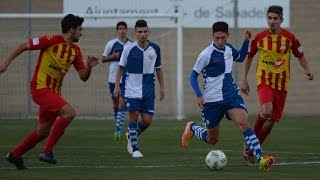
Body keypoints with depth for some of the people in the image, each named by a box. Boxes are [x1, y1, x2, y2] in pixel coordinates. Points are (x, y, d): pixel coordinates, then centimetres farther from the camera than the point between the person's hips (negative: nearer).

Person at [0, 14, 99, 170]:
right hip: (40, 88, -8)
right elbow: (24, 46, -6)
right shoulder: (51, 41, -12)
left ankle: (15, 155, 34)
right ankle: (47, 151, -20)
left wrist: (89, 66, -11)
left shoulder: (75, 51, 9)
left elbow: (83, 77, 10)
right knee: (69, 112, -25)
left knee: (44, 131, 14)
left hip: (54, 91, 8)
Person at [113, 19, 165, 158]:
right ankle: (135, 148, 7)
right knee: (134, 117, -6)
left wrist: (162, 87, 11)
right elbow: (120, 68, 3)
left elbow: (158, 69, 12)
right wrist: (117, 86, -3)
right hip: (132, 90, -2)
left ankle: (132, 135, 28)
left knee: (147, 120, -2)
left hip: (148, 90, 2)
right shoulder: (129, 49, -6)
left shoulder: (155, 49, 0)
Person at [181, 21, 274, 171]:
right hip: (212, 100, -3)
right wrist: (199, 95, -20)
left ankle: (260, 159, -32)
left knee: (243, 123, -23)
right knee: (212, 139, 11)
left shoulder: (228, 49, 4)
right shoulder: (206, 55, -14)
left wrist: (246, 41, 11)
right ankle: (191, 128, 44)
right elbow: (193, 76, -6)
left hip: (231, 95, 3)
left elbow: (240, 58, 26)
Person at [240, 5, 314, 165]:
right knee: (266, 111, -28)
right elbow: (248, 57, 9)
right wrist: (244, 80, 3)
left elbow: (300, 56, 8)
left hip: (281, 83, 2)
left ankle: (250, 151, 18)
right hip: (264, 80, -2)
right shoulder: (259, 38, -4)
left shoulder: (289, 38, -4)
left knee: (271, 120, 2)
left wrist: (307, 70, -11)